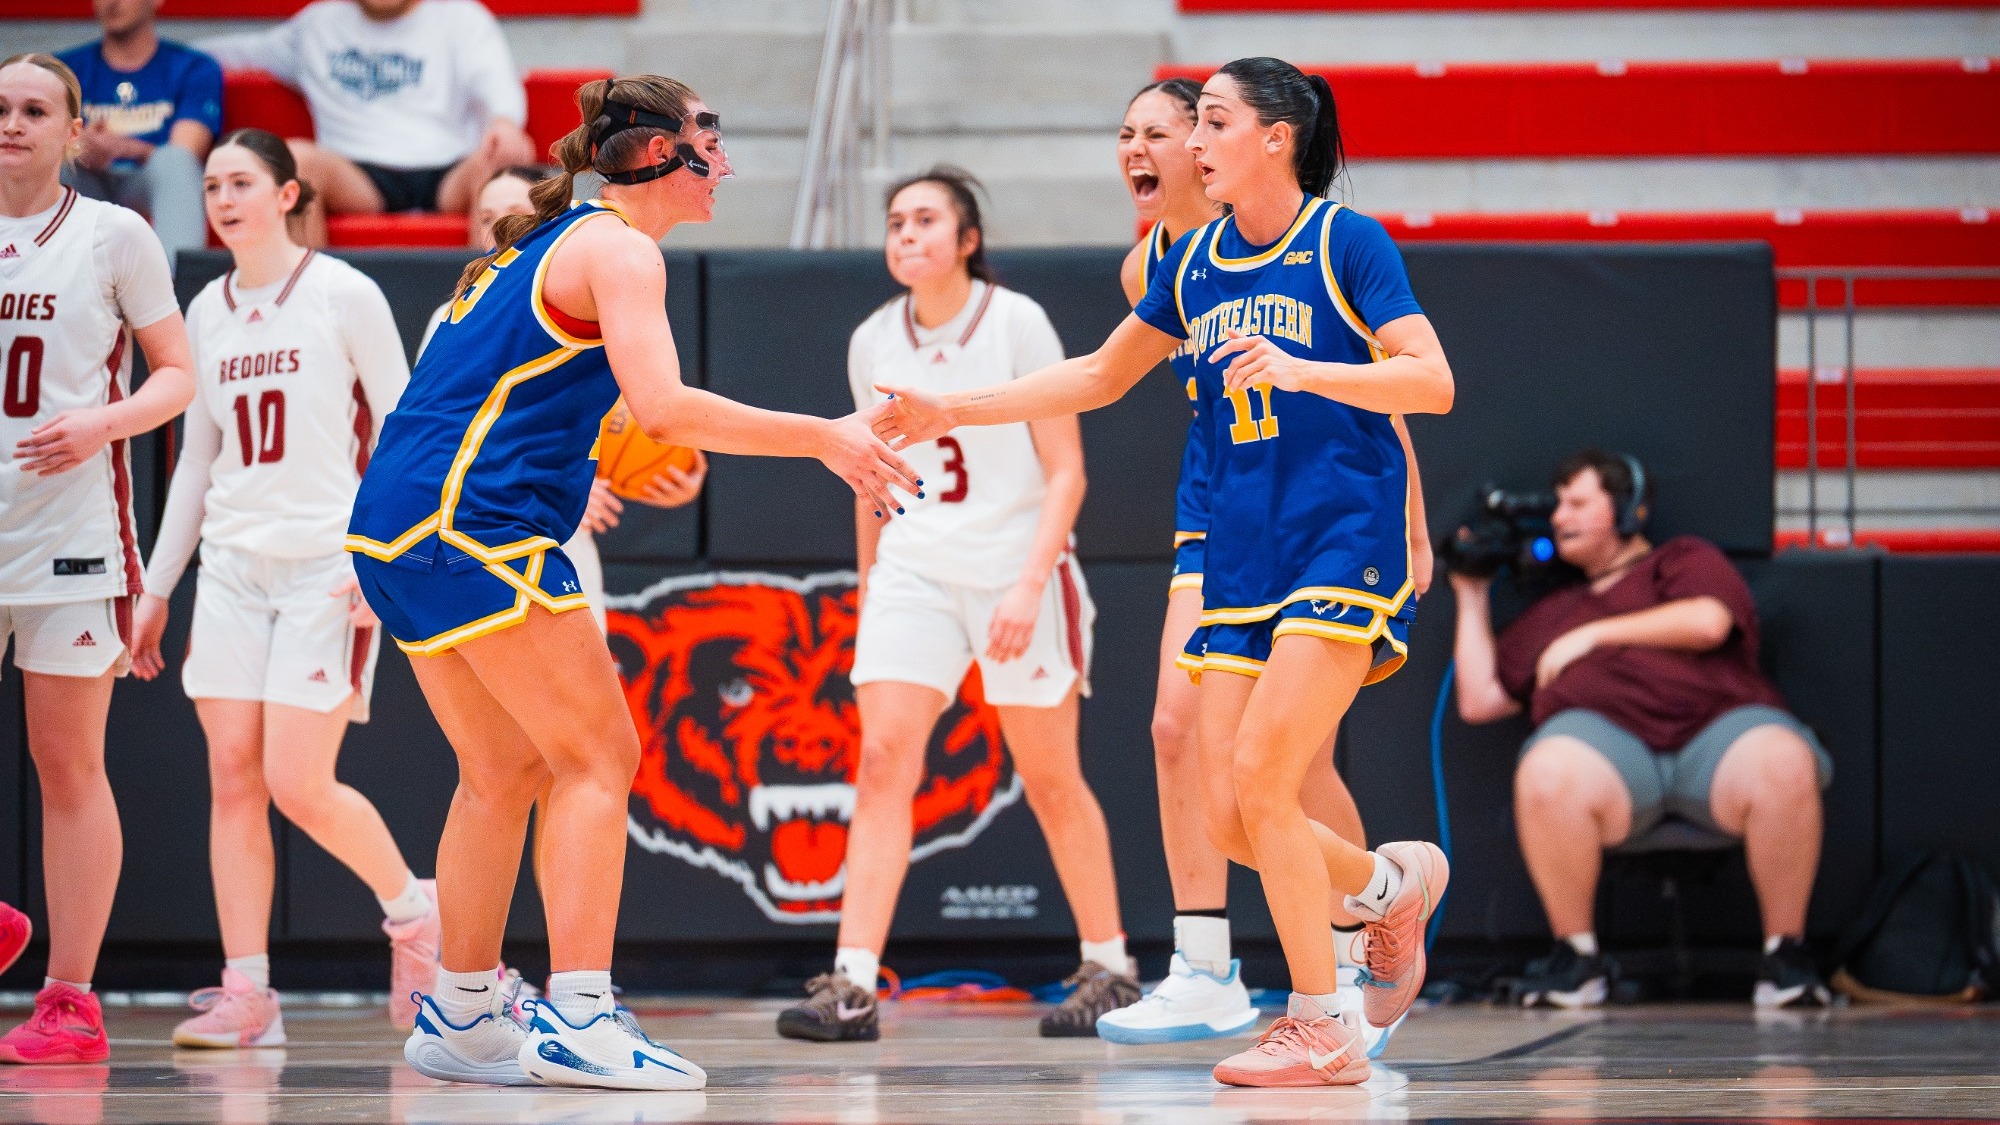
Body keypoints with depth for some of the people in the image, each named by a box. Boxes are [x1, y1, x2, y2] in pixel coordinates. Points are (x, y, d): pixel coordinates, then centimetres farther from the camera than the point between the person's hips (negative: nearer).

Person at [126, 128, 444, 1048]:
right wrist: (154, 587, 17)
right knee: (232, 775, -3)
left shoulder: (344, 296, -4)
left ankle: (412, 910, 14)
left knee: (298, 785, -11)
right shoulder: (207, 312, 12)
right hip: (232, 561, 5)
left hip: (327, 564, -5)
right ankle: (245, 993, -2)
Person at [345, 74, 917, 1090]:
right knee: (599, 757, -6)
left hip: (397, 526, 10)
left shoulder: (557, 239, 22)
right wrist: (823, 439, -17)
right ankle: (577, 1023, -13)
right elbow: (662, 405, -21)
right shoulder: (618, 249, -8)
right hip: (472, 522, -10)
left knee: (505, 766, 17)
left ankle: (460, 1018, 20)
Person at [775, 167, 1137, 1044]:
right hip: (913, 571, 3)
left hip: (1018, 574, -3)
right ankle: (853, 986, -18)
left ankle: (1108, 969, 22)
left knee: (1050, 780, 5)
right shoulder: (873, 343, 4)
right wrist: (867, 584, 16)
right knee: (882, 760, -12)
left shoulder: (1017, 323, -9)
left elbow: (1065, 472, -10)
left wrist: (1029, 585, -20)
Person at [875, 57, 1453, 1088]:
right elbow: (1098, 376, 22)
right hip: (1241, 558, 6)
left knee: (1260, 773, -18)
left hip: (1345, 541, -6)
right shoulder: (1195, 262, 11)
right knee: (1229, 813, -3)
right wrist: (952, 411, 16)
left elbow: (1433, 382, -13)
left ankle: (1321, 1027, -8)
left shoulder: (1345, 241, -6)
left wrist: (1303, 370, -27)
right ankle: (1390, 884, 26)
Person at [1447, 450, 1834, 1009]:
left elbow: (1708, 622, 3)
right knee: (1549, 774, -37)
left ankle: (1785, 951, -23)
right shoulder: (1550, 615, 37)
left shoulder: (1684, 559, 25)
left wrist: (1594, 635, 7)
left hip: (1717, 725, -2)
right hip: (1608, 739, 2)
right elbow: (1478, 701, 32)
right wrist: (1473, 600, 35)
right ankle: (1576, 953, -20)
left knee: (1784, 766, -38)